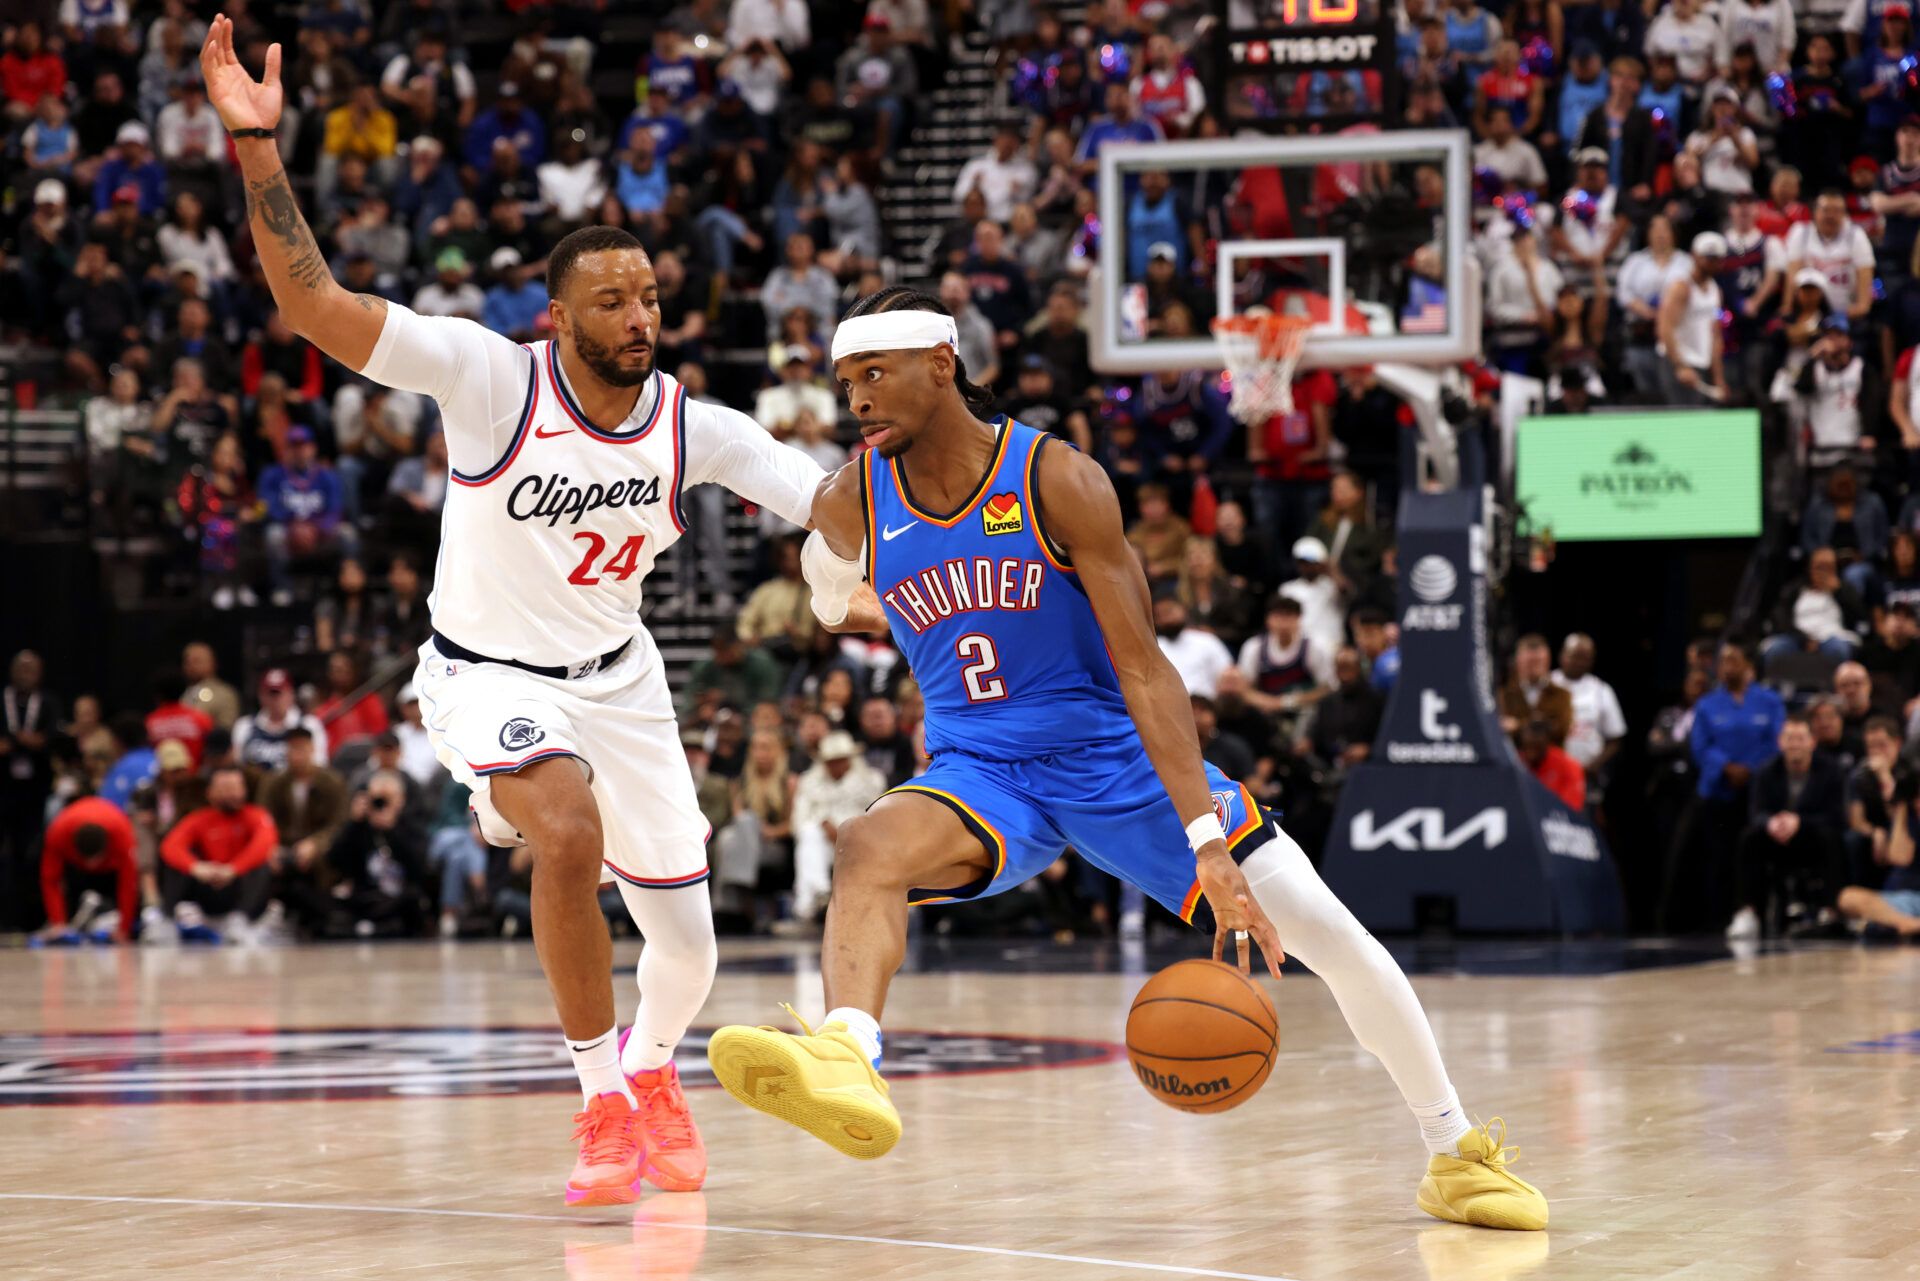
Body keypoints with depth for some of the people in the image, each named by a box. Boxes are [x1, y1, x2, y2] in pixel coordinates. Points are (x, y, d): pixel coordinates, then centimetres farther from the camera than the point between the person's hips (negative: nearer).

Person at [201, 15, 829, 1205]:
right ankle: (603, 1102, -17)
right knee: (568, 833, -34)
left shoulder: (695, 428, -14)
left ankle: (654, 1067, 44)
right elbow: (314, 303, -31)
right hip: (490, 672, -4)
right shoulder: (491, 377, -24)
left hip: (617, 672, 4)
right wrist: (258, 145, -40)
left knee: (685, 944, 6)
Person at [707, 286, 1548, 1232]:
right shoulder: (849, 504, -6)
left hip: (1116, 755, -1)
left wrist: (1209, 843, -27)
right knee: (870, 847, -33)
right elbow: (833, 577, 24)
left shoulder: (1060, 482, -16)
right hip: (981, 773, 2)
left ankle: (1456, 1153, 14)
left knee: (1327, 931, -5)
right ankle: (846, 1064, -59)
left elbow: (1143, 670, -20)